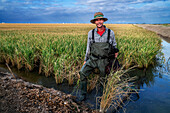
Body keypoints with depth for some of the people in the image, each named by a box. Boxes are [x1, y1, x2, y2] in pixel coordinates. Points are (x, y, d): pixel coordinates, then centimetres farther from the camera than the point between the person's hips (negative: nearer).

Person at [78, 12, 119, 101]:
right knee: (83, 72, -18)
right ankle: (82, 95, -4)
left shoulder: (110, 33, -1)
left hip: (104, 60, 0)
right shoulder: (91, 33, 1)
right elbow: (88, 47, 10)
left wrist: (115, 52, -4)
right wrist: (85, 60, 11)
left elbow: (114, 45, 14)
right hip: (92, 59, 1)